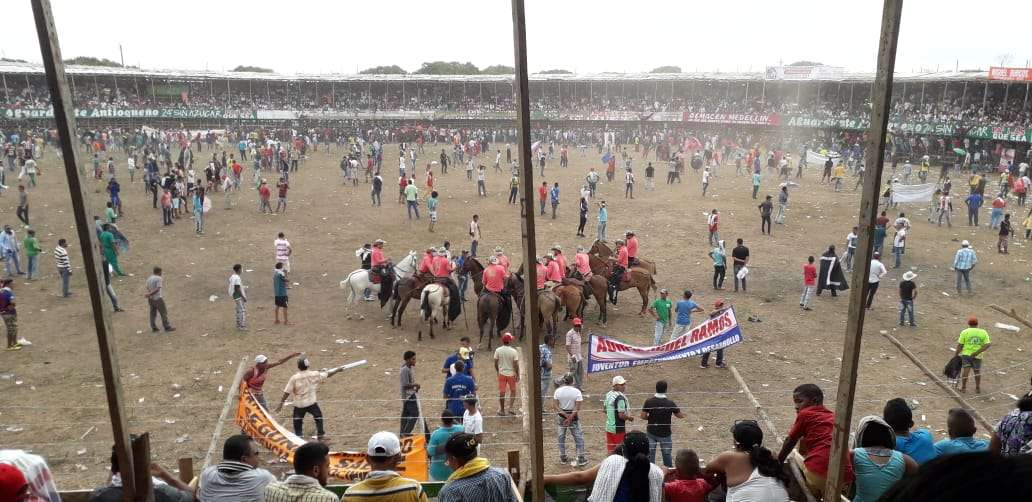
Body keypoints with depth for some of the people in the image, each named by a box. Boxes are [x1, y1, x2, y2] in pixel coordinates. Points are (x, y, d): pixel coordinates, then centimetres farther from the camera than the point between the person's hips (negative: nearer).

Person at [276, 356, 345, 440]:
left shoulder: (294, 378, -12)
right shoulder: (314, 374, -7)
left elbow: (286, 392, -11)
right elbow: (327, 374, 5)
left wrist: (280, 403, -3)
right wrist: (337, 370, 21)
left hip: (299, 405, -1)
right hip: (311, 402, 1)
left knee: (297, 421, 12)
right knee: (318, 416, 22)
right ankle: (320, 434, 28)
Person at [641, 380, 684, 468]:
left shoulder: (649, 402, -13)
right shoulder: (670, 403, -16)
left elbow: (643, 416, -10)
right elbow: (680, 415, -3)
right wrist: (683, 415, 19)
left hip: (651, 433, 1)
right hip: (665, 434, -1)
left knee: (650, 454, 12)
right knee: (667, 455, 14)